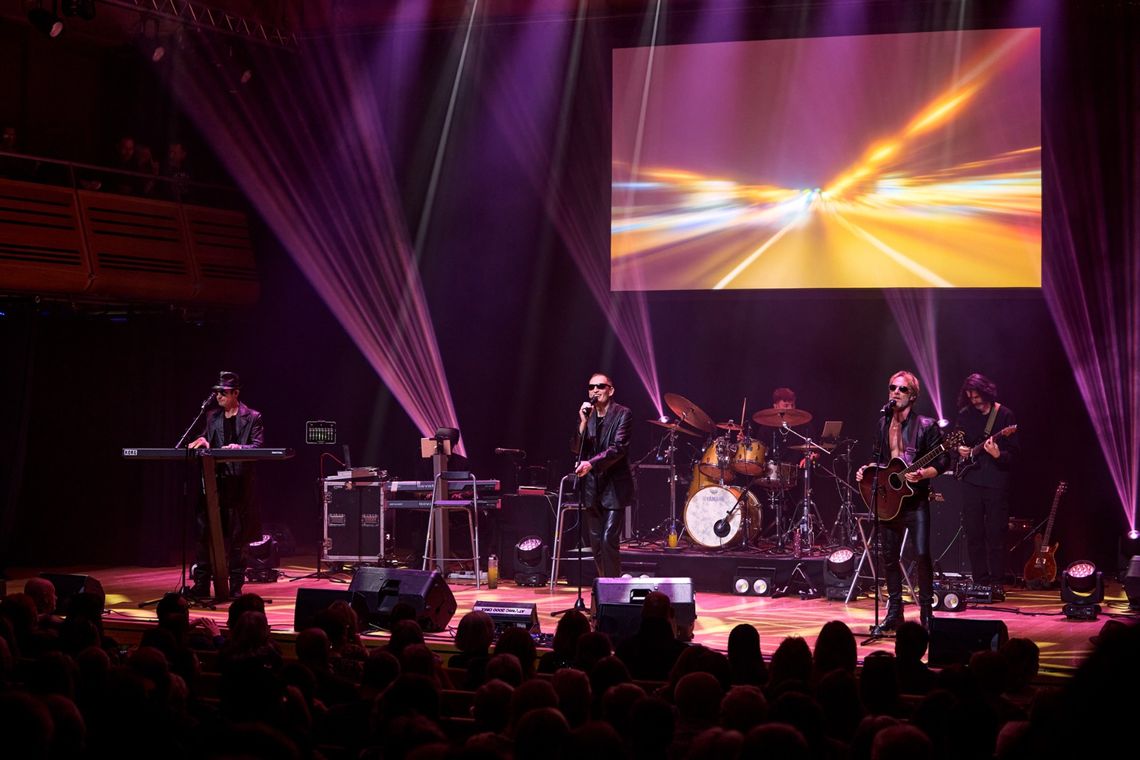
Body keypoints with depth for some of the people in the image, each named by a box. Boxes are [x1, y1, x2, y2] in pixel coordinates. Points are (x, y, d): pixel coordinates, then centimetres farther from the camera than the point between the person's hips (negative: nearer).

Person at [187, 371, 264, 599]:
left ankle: (236, 586, 7)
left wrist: (239, 447, -25)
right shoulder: (212, 417, 15)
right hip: (214, 480, 5)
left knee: (237, 536, 0)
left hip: (239, 482, -5)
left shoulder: (252, 417, 0)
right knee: (205, 533, 1)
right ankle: (201, 585, 6)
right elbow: (206, 440, 17)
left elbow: (258, 446, -8)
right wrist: (202, 441, -6)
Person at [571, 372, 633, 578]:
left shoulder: (622, 414, -5)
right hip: (592, 486, 5)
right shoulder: (586, 414, 11)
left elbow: (618, 447, -15)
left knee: (609, 539, -14)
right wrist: (583, 423, -9)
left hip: (613, 486, -5)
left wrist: (591, 463, -24)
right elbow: (576, 449, 5)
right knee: (596, 543, 8)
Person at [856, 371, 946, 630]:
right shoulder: (883, 424, 11)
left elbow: (940, 464, -6)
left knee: (922, 555, -12)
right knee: (889, 556, 8)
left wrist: (922, 475, -24)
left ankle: (926, 612, -1)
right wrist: (866, 470, 1)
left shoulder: (926, 425, -6)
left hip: (915, 499, -5)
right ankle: (894, 613, 17)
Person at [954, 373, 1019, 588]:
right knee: (973, 534, 5)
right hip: (971, 479, 4)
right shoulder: (965, 415, 9)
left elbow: (1014, 451, -6)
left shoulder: (1004, 414, -4)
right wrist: (959, 449, 4)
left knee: (995, 535, -4)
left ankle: (996, 583, 2)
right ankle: (980, 581, 12)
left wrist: (998, 455, -25)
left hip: (996, 481, -4)